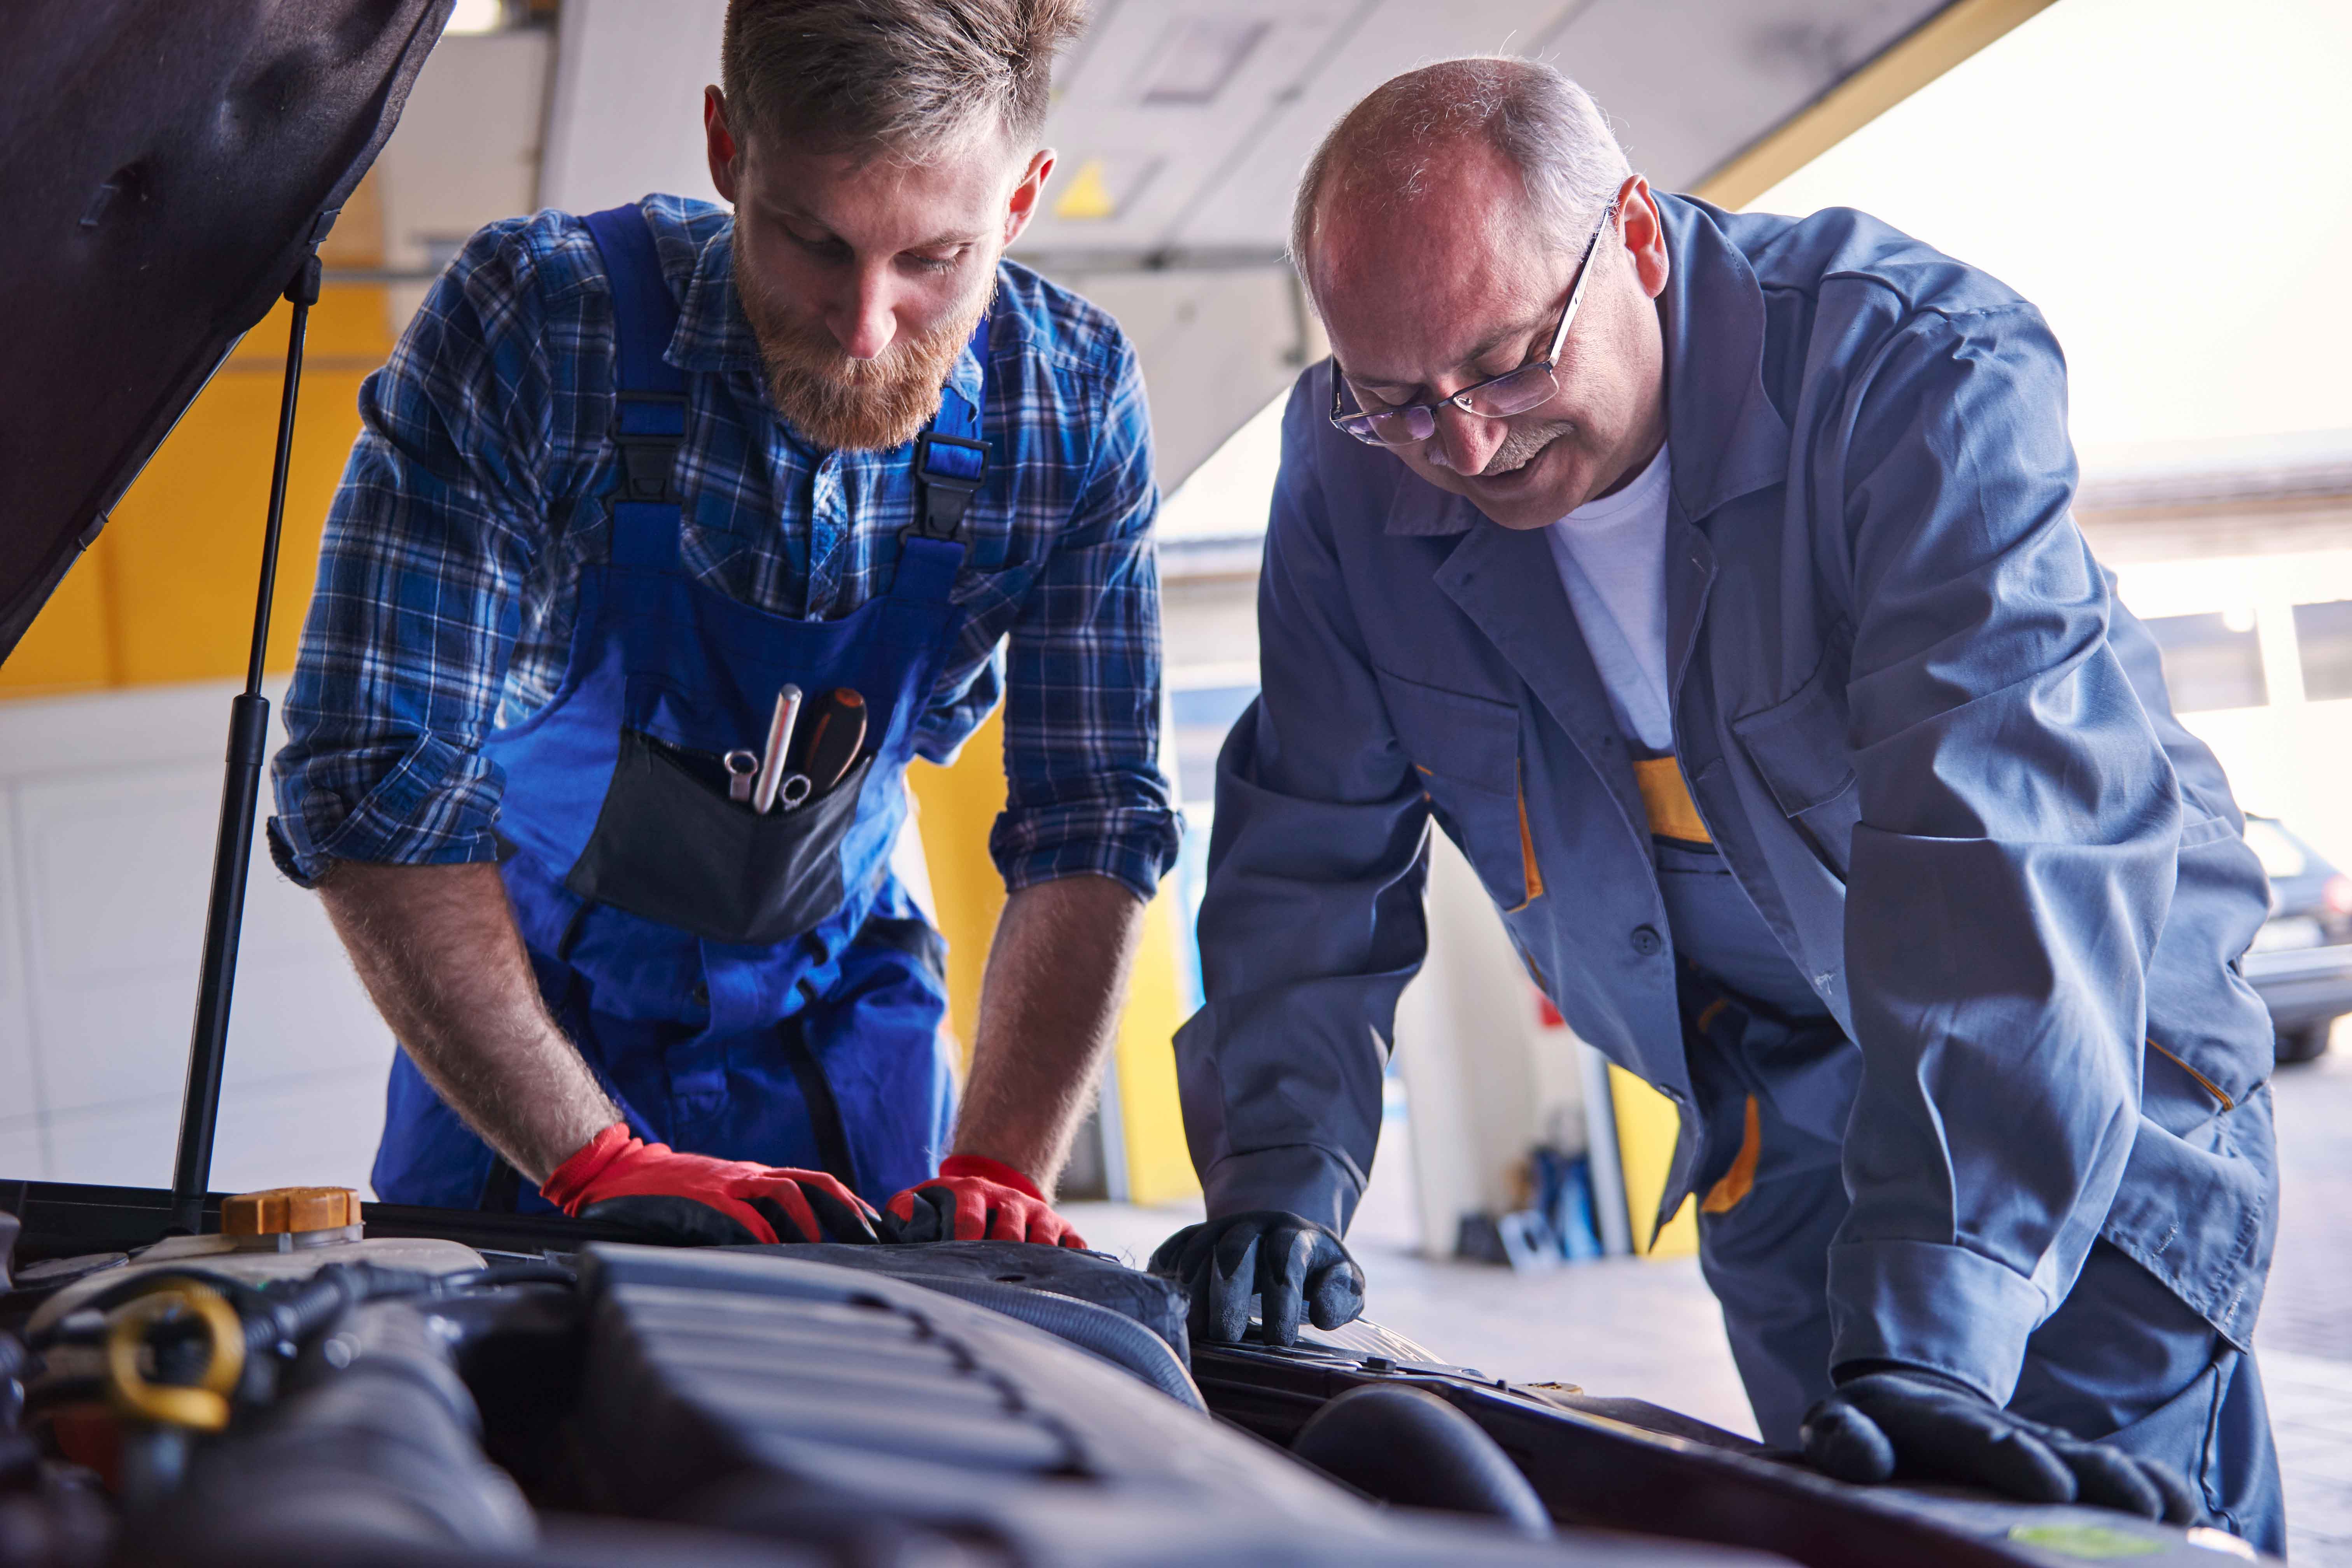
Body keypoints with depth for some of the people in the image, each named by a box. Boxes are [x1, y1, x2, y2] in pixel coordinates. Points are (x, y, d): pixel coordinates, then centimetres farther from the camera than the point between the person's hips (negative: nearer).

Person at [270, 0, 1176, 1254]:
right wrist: (600, 1158, -38)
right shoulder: (530, 322, -29)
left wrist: (996, 1175, -29)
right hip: (532, 994, -1)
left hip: (827, 996, 2)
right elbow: (372, 782, -32)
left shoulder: (1073, 407, -19)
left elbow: (1091, 823, -16)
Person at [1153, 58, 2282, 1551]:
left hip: (2084, 1080, -4)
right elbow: (1311, 859, -6)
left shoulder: (1921, 373, -28)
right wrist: (1281, 1175, -22)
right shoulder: (1353, 471, -13)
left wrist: (1926, 1337, -48)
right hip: (1770, 1124, 4)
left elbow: (2005, 842, -39)